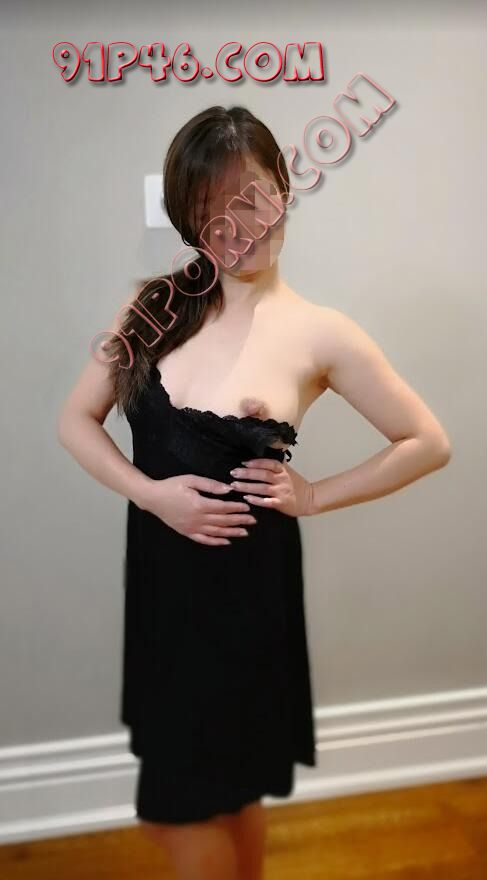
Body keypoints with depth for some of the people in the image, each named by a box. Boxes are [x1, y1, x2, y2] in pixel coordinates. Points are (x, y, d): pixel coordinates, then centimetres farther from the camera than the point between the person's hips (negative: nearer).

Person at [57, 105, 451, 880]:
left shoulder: (319, 334, -11)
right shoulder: (157, 306, -1)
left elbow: (428, 444, -4)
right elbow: (77, 421, 3)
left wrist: (313, 497, -10)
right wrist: (150, 493, -12)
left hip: (244, 582, -4)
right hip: (160, 575, 4)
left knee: (182, 805, 10)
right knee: (222, 789, 23)